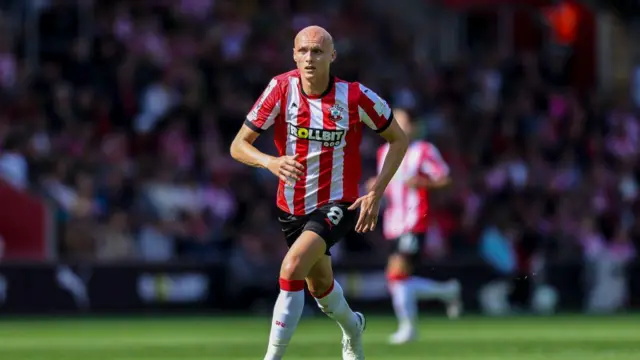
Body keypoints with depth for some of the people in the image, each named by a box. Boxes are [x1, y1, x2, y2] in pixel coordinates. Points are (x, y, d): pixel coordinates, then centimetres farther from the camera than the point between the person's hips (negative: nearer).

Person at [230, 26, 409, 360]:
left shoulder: (356, 96, -17)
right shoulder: (281, 88, -13)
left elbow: (398, 139, -2)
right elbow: (239, 145, -11)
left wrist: (376, 191, -12)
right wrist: (270, 162, -32)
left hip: (337, 204, -4)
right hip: (292, 204, 4)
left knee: (292, 269, -28)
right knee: (319, 285, 23)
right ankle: (352, 327, 57)